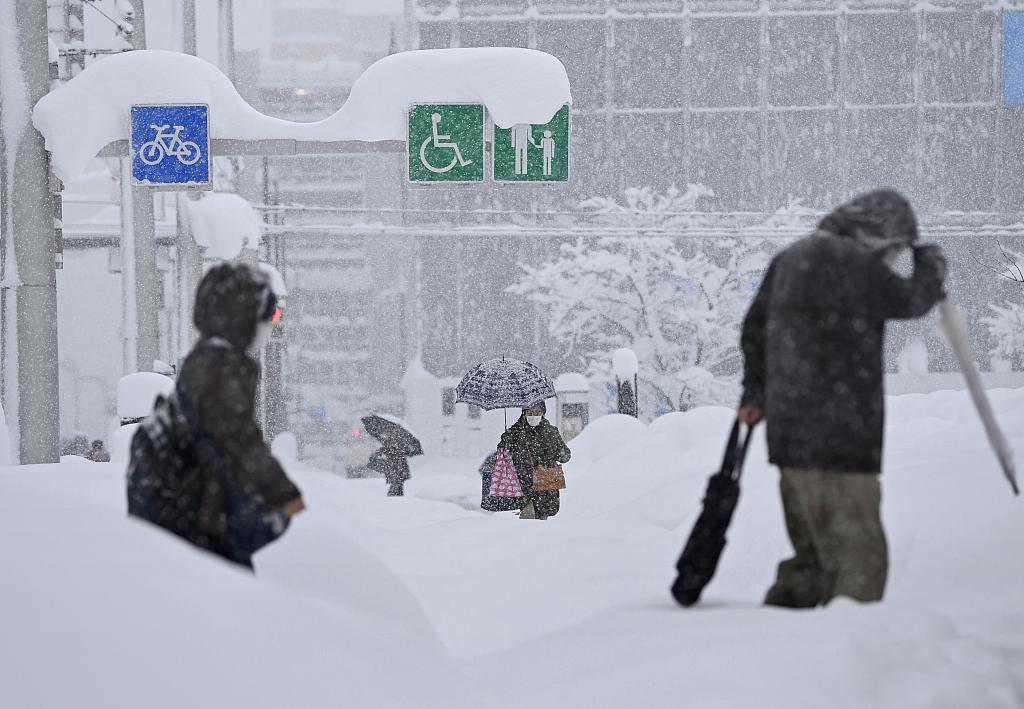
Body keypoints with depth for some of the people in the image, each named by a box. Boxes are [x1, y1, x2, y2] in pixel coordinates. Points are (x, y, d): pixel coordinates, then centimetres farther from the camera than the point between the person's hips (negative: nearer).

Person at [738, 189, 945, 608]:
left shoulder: (789, 260, 13)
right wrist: (931, 264, 25)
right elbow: (913, 300, 4)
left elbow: (754, 328, 24)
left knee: (813, 557, 17)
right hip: (839, 444, -9)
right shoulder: (858, 266, -13)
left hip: (789, 433, 9)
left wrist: (755, 394, 37)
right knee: (859, 560, -5)